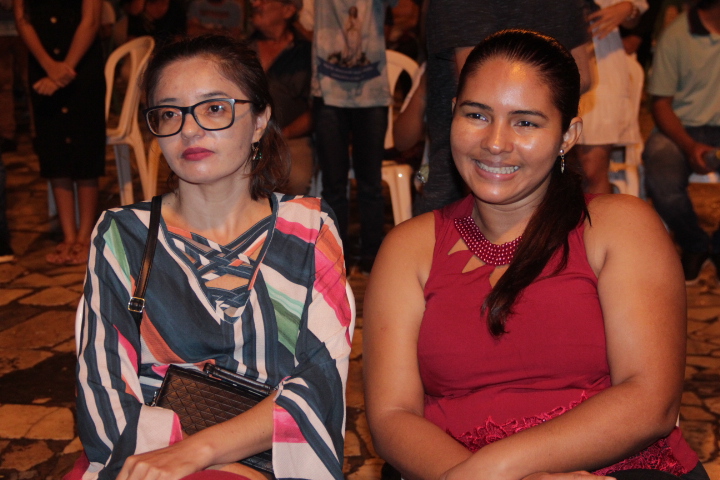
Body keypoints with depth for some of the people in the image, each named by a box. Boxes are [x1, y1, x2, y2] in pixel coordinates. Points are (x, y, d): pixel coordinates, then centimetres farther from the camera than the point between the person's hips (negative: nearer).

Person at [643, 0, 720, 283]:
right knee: (661, 182, -33)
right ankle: (695, 246, 1)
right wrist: (688, 146, -19)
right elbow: (660, 103, -1)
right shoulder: (677, 34, -5)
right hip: (681, 129, -1)